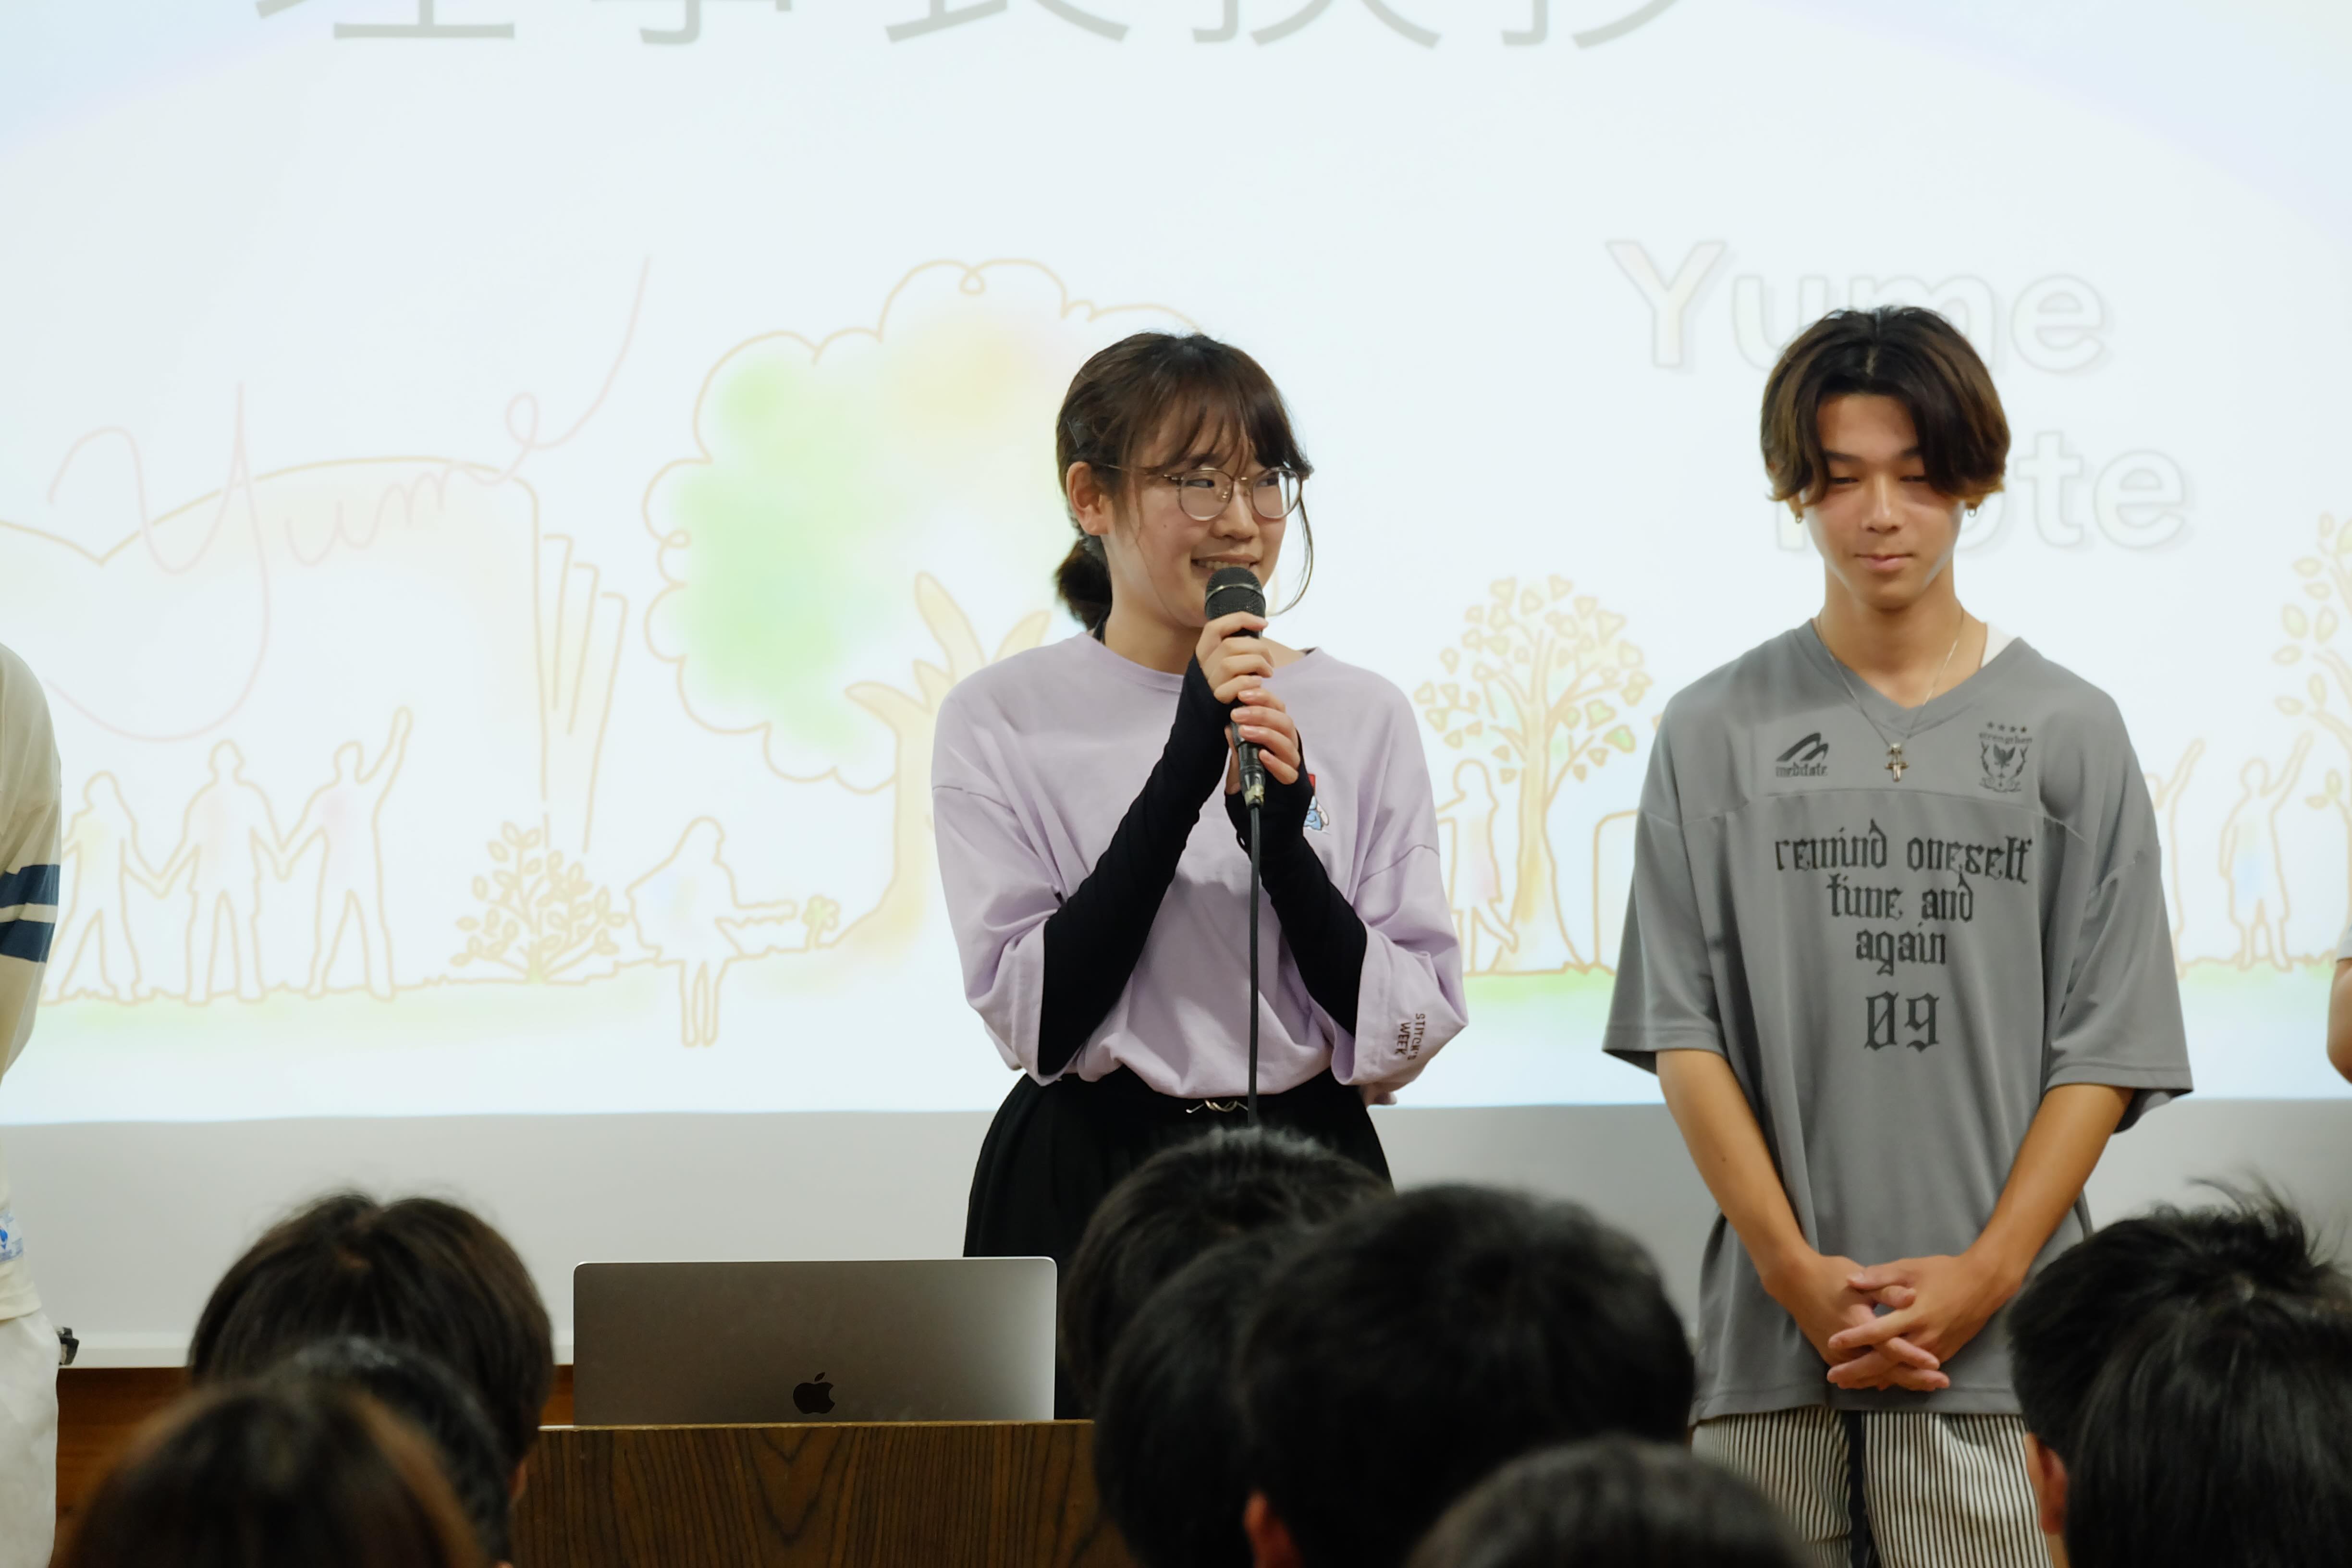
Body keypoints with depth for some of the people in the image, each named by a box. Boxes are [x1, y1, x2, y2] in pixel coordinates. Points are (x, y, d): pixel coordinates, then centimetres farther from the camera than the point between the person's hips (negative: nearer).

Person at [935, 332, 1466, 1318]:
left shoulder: (1361, 716, 3)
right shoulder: (1002, 719, -2)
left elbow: (1405, 1038, -2)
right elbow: (1032, 1020, -11)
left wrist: (1284, 835, -17)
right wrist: (1184, 773, -17)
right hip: (1083, 1191, -1)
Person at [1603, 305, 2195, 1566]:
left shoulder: (2069, 731, 8)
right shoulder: (1715, 731, 9)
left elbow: (2104, 1050, 4)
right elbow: (1682, 1033, 4)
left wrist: (1986, 1273, -8)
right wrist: (1796, 1270, -7)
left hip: (1997, 1341, -1)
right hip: (1767, 1336, 1)